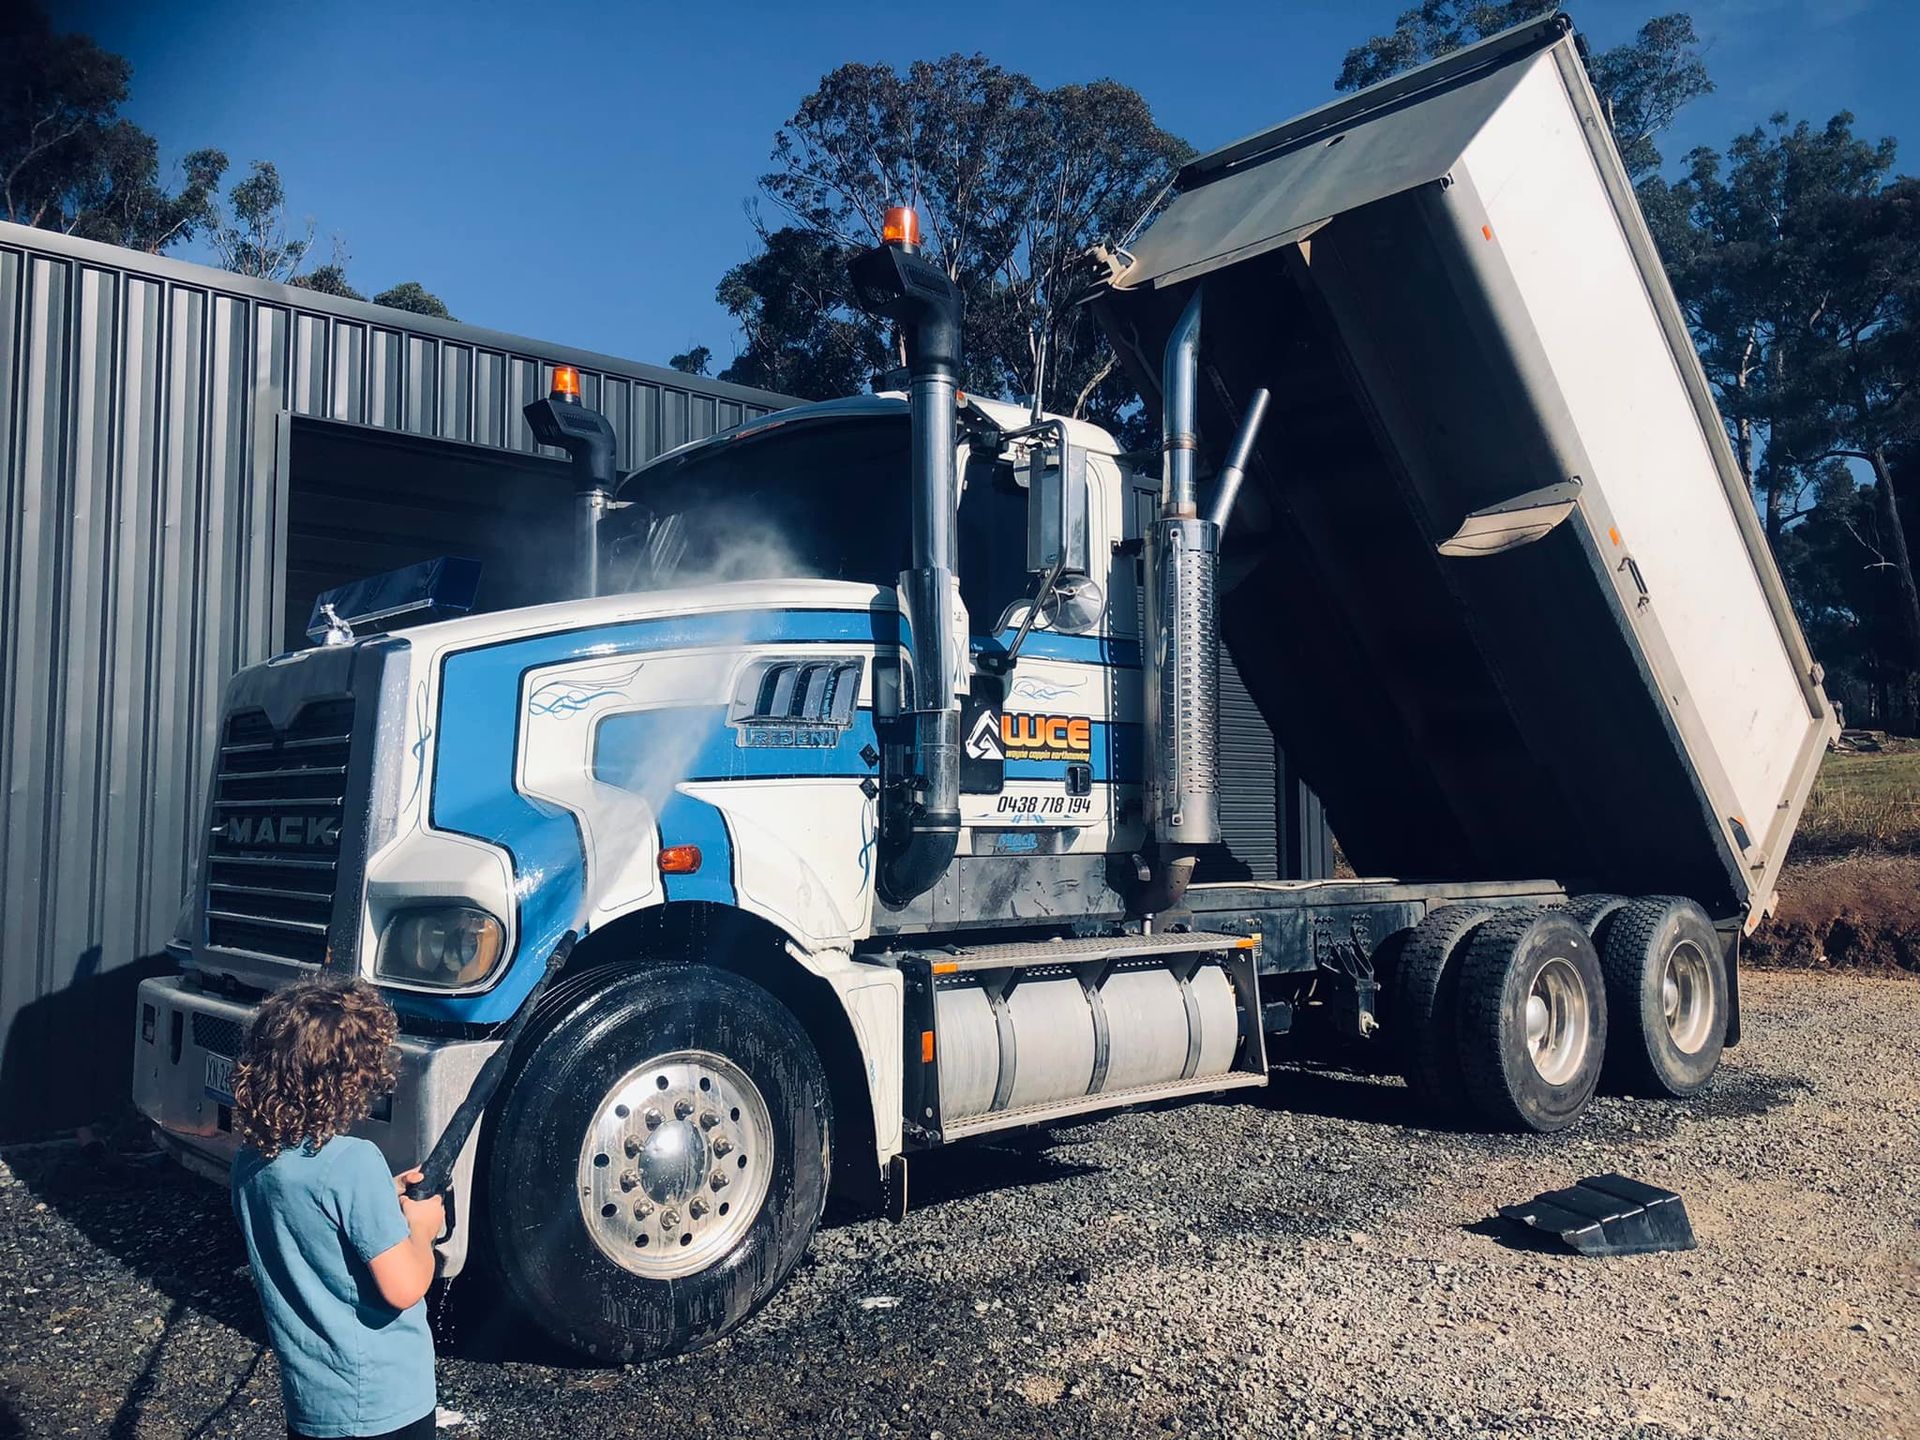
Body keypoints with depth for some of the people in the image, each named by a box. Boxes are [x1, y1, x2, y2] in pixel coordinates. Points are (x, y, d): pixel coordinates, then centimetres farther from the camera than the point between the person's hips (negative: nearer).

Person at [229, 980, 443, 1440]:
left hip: (305, 1394, 7)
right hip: (382, 1403, -7)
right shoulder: (353, 1162, -25)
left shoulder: (251, 1160, -2)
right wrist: (421, 1228, -7)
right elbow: (403, 1288, -24)